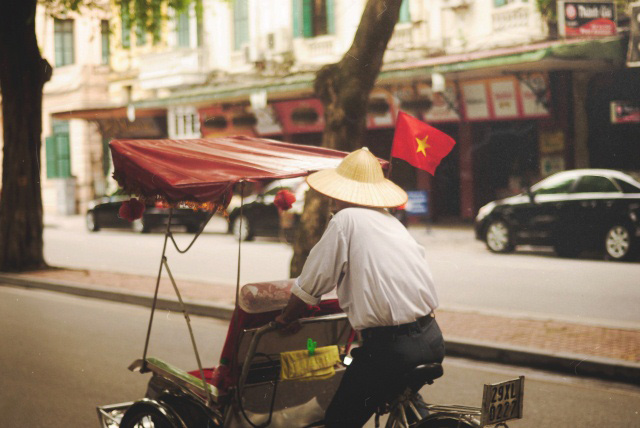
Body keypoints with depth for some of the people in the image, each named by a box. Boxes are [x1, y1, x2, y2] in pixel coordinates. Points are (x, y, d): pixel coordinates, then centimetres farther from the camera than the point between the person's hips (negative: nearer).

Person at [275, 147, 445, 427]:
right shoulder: (392, 222, 16)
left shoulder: (345, 219, -4)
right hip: (432, 340, 8)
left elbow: (310, 285, 0)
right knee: (401, 395, 35)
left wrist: (285, 319, 16)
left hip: (390, 348, -8)